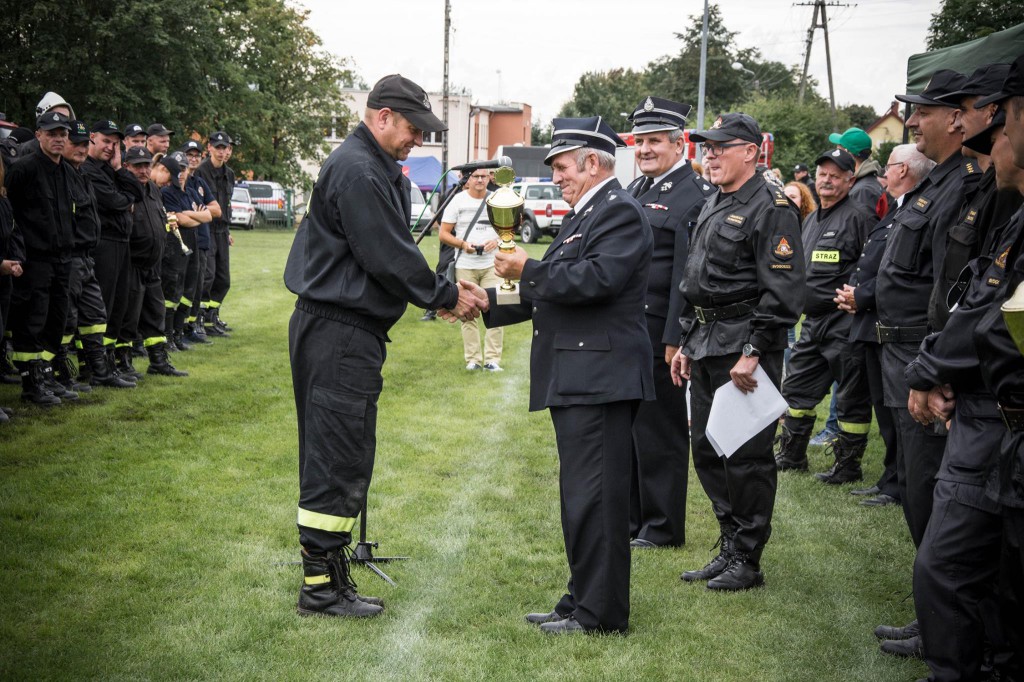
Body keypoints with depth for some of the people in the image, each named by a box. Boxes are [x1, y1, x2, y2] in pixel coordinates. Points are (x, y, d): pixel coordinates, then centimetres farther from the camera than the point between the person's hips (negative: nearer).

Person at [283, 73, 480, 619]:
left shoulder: (377, 170, 18)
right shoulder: (357, 171, -16)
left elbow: (390, 250, 18)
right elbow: (389, 258, -18)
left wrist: (441, 292, 7)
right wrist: (446, 297, -8)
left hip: (347, 332, 11)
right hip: (339, 334, -11)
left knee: (341, 459, 14)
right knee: (337, 459, -5)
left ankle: (328, 577, 22)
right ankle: (320, 587, 2)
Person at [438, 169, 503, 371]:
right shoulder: (458, 201, 1)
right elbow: (443, 234, 1)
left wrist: (496, 241, -9)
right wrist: (463, 244, -17)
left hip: (491, 265, 1)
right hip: (465, 266, -1)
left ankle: (492, 358, -1)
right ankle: (473, 358, 9)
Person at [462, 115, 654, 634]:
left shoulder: (619, 212, -11)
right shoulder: (584, 215, 21)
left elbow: (598, 279, -25)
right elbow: (552, 292, 22)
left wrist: (529, 271, -16)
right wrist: (491, 303, 14)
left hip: (600, 378, -11)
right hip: (577, 378, 11)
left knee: (593, 495, -7)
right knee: (582, 495, 15)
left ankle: (600, 613, 1)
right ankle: (583, 601, 24)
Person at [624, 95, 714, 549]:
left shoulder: (695, 196, -11)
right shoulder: (634, 191, 16)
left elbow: (688, 275, -17)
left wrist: (675, 340, -20)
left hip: (656, 334, -8)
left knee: (659, 431, 2)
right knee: (622, 427, 15)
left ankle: (663, 529, 13)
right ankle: (628, 519, 27)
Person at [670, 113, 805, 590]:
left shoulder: (771, 208, -12)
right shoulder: (714, 206, 16)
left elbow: (783, 291, -18)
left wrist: (754, 353, -21)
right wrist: (686, 343, 18)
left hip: (744, 347, -9)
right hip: (706, 345, 9)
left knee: (746, 456, -2)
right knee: (706, 448, 13)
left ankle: (747, 561, 7)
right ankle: (730, 546, 25)